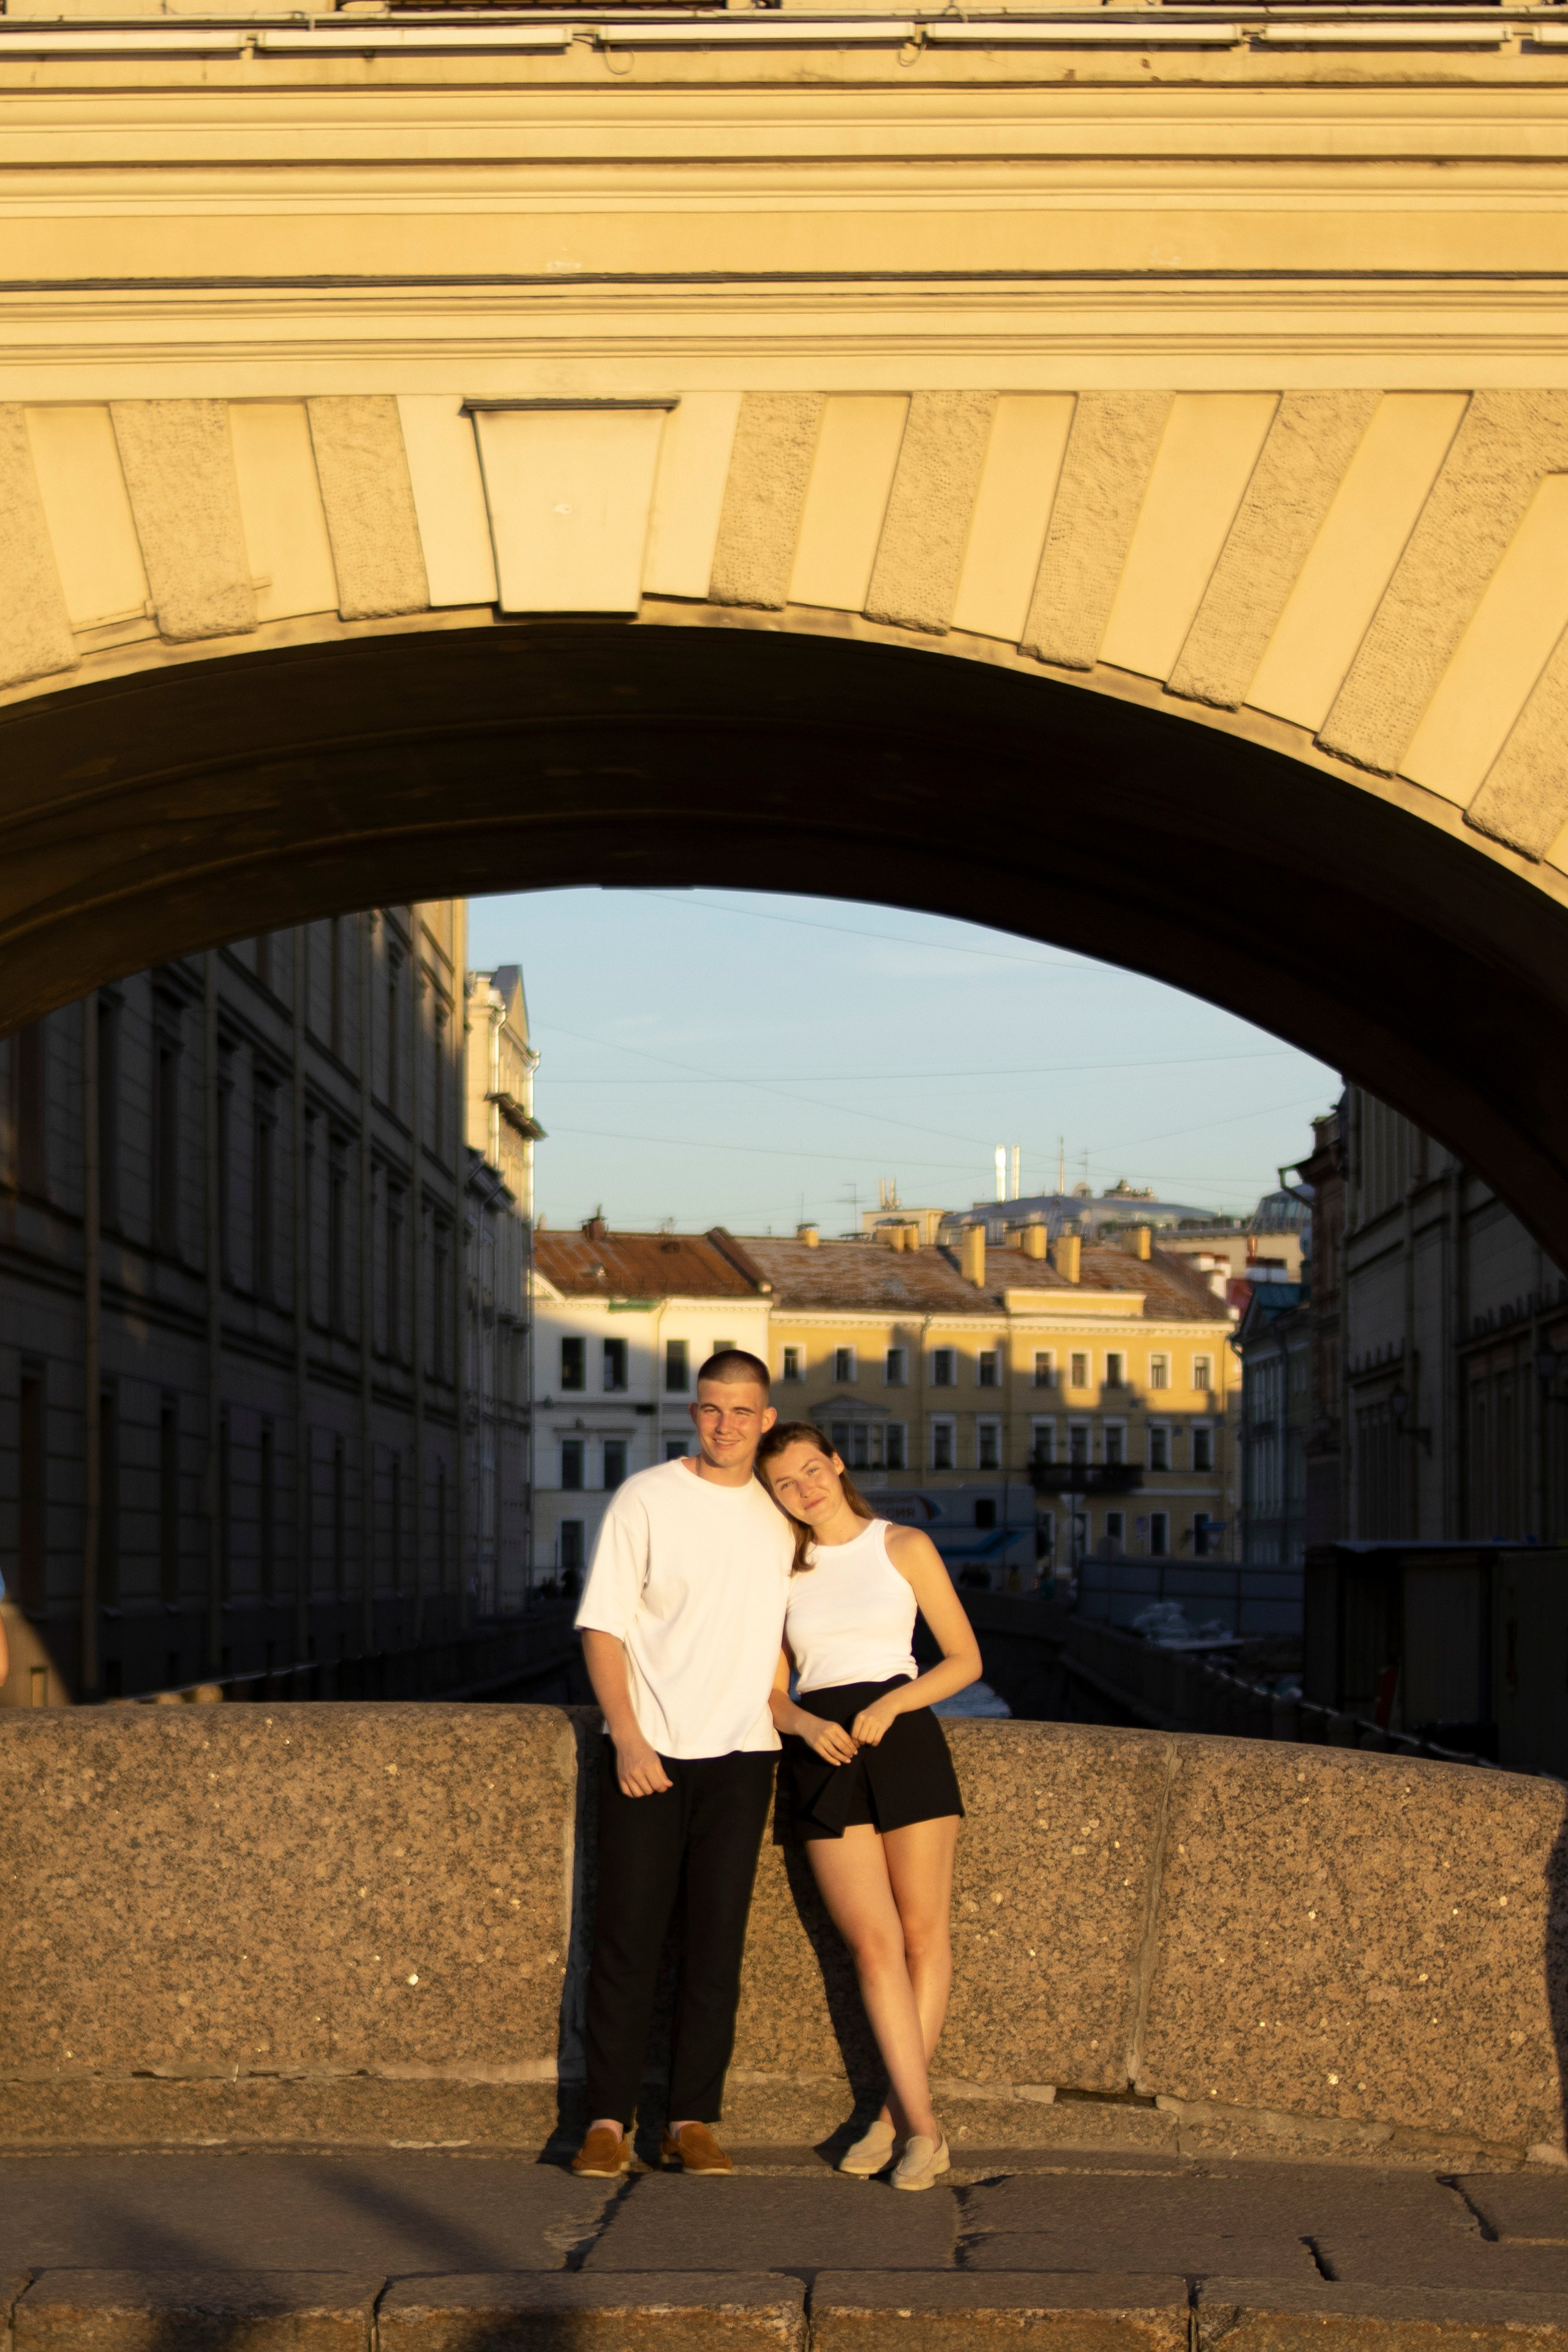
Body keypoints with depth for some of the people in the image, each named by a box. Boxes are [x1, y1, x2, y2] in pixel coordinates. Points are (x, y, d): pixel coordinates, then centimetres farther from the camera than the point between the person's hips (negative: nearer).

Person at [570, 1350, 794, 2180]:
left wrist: (788, 1718, 11)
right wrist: (626, 1737, -12)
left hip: (740, 1753, 3)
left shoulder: (782, 1513, 9)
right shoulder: (646, 1499, -3)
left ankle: (693, 2119, 7)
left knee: (718, 1940, 1)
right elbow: (601, 1624, -4)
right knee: (628, 1935, -3)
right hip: (646, 1750, -3)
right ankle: (609, 2119, 3)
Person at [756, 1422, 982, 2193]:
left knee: (924, 1932, -3)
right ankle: (922, 2127, -9)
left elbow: (965, 1659, 5)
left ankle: (896, 2113, 7)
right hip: (820, 1753, 1)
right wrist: (807, 1724, -7)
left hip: (902, 1737, -1)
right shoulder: (784, 1570, 14)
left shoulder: (904, 1548, 6)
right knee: (874, 1943, -8)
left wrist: (891, 1704, -11)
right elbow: (772, 1691, 15)